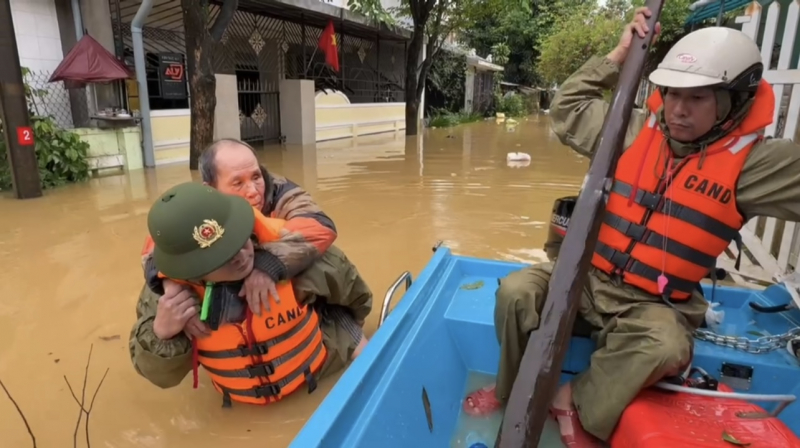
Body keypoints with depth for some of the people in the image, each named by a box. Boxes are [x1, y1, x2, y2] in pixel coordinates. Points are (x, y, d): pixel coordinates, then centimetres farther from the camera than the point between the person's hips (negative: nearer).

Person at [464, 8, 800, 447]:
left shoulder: (754, 159, -8)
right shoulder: (638, 128, 1)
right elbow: (566, 109, 8)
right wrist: (616, 57, 0)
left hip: (653, 303, -2)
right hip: (588, 275, 3)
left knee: (665, 349, -34)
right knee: (516, 290, -19)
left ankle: (577, 404, -7)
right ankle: (513, 387, 6)